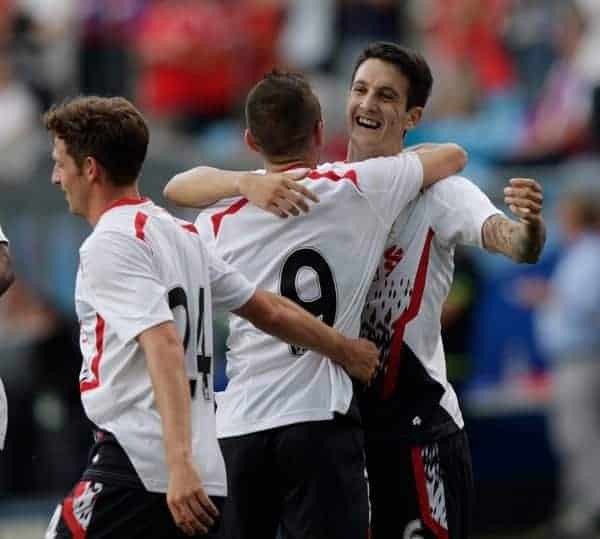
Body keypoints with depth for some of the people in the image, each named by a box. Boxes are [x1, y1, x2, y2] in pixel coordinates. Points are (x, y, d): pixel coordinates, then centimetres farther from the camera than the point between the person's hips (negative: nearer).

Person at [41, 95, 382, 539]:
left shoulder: (109, 245, -9)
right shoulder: (180, 234, 16)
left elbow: (165, 348, -21)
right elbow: (267, 310, 21)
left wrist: (178, 465, -29)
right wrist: (344, 350, 35)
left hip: (135, 467, -8)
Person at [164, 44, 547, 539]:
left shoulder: (438, 193, -6)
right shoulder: (306, 186, 4)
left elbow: (515, 245, -23)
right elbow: (181, 190, -4)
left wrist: (530, 225, -47)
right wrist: (247, 183, -26)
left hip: (416, 423, -4)